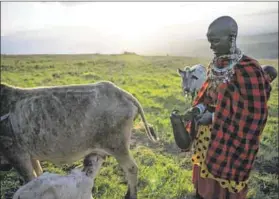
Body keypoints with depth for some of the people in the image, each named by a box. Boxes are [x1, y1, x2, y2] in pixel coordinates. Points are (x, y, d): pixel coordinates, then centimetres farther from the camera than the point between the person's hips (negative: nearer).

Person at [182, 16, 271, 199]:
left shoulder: (248, 70, -21)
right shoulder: (215, 66, 3)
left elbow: (253, 114, -20)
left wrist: (213, 117, -20)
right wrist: (197, 109, -6)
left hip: (229, 140, -7)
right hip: (207, 137, 7)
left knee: (222, 183, 10)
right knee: (204, 176, 21)